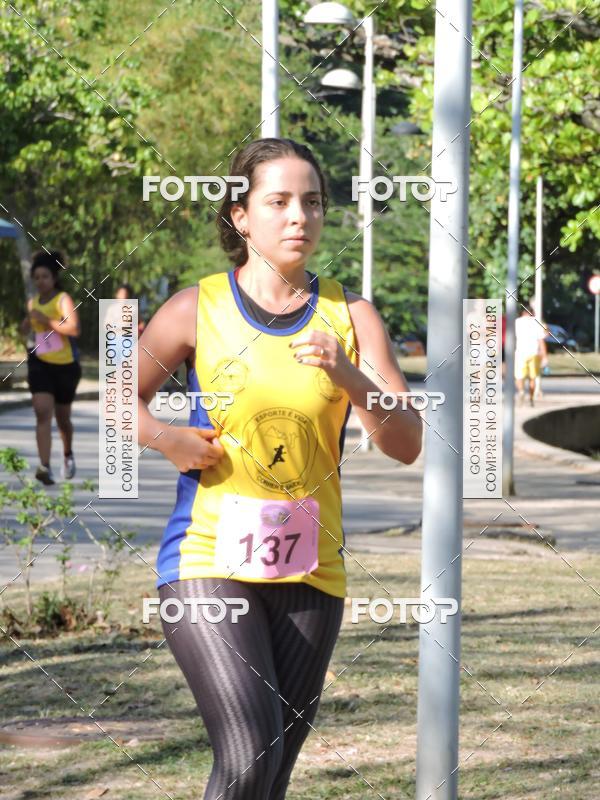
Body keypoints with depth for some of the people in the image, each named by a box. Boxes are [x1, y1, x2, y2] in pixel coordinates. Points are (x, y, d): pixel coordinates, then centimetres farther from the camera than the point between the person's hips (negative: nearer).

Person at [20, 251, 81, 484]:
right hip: (40, 364, 3)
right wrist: (27, 325, 5)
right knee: (42, 413, -17)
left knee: (62, 417, 13)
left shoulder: (63, 300, -11)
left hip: (65, 365, -3)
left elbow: (74, 329, -27)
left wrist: (45, 320, -28)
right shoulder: (33, 302, 7)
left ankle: (68, 456, 44)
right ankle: (45, 467, -28)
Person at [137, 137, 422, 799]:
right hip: (208, 558, -3)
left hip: (311, 569, 3)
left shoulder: (350, 315, 5)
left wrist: (350, 377, -17)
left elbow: (407, 446, 1)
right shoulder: (197, 309, 0)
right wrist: (165, 439, -7)